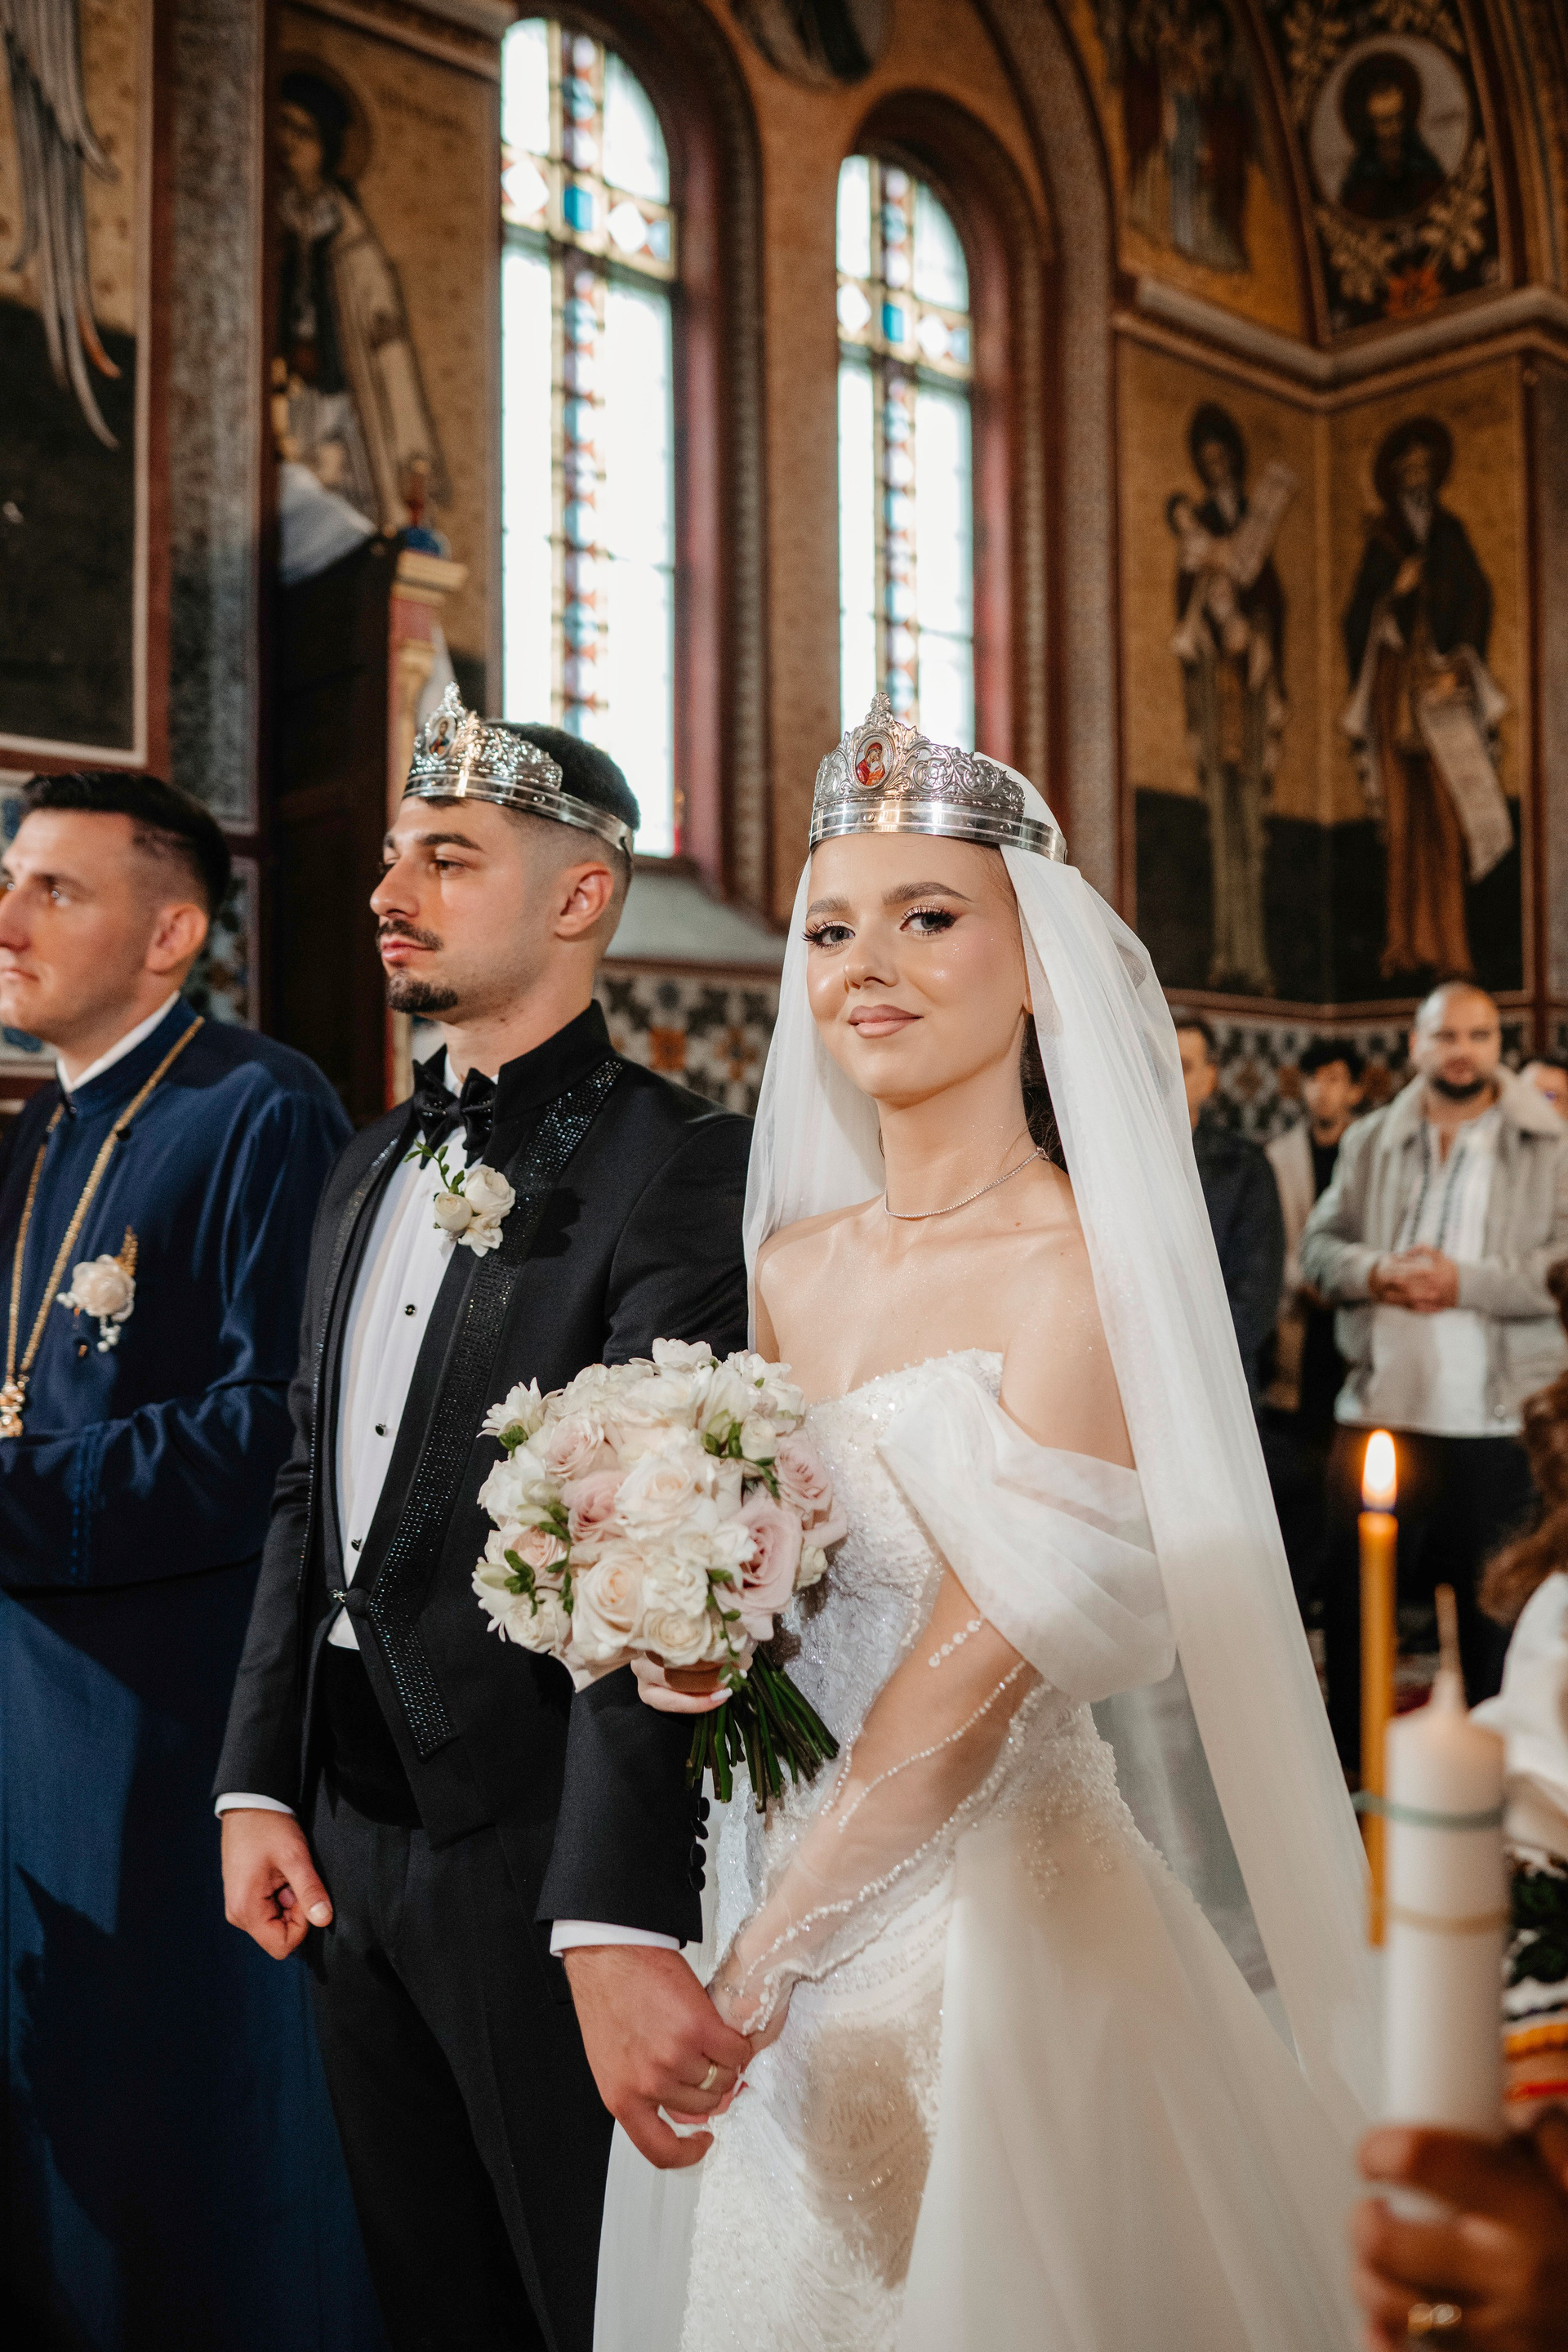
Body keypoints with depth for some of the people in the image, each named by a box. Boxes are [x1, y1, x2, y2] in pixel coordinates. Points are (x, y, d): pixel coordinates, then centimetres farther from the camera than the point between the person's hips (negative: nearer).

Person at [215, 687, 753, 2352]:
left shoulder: (673, 1167, -17)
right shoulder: (371, 1164, 10)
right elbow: (309, 1491, 12)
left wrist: (617, 1923, -33)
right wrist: (258, 1783, 8)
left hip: (541, 1845, -7)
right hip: (350, 1838, 8)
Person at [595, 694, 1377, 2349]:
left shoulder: (1087, 1266, -17)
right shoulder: (791, 1263, 3)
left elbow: (977, 1672, -18)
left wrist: (774, 1954, -14)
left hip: (997, 1903, -6)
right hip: (775, 1871, 6)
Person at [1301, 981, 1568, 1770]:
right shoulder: (1369, 1142, 10)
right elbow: (1319, 1245, 8)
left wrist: (1464, 1280, -18)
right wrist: (1376, 1270, -12)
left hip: (1493, 1425, -3)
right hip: (1376, 1411, 3)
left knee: (1490, 1608, 9)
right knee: (1352, 1595, 12)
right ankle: (1347, 1761, 28)